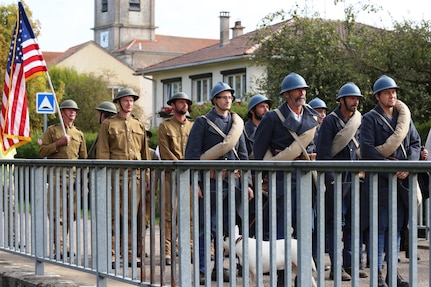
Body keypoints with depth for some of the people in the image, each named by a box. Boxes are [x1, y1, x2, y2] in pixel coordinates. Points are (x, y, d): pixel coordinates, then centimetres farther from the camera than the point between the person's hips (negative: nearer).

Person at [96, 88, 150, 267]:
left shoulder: (139, 125, 18)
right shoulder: (108, 124, 5)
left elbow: (145, 153, 19)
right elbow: (102, 153, -1)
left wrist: (148, 176, 12)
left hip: (136, 176, 4)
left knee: (132, 216, 6)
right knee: (113, 216, -4)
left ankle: (129, 254, 11)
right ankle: (110, 255, 0)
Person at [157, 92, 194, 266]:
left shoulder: (193, 126, 17)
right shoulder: (165, 126, 8)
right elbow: (165, 152, -1)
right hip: (171, 174, -3)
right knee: (169, 213, -6)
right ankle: (168, 252, -5)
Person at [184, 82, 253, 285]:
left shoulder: (237, 123, 15)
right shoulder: (203, 122, -1)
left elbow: (243, 155, 17)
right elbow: (191, 153, -6)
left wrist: (247, 183, 11)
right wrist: (194, 182, -14)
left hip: (232, 182, 5)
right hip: (210, 182, -5)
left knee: (227, 228, 8)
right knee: (207, 228, -5)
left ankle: (219, 268, 17)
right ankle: (201, 270, 0)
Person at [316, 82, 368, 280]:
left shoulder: (358, 121, 14)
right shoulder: (330, 121, -5)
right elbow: (323, 152, -10)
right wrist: (331, 178, -15)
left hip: (354, 178, 6)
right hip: (336, 178, -6)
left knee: (353, 223, 7)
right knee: (335, 223, -3)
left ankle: (349, 264, 14)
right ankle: (336, 267, -1)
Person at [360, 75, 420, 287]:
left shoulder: (405, 116, 13)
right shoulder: (370, 119, -2)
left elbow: (416, 143, 11)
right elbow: (367, 150, -11)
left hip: (402, 179, 5)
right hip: (380, 179, -5)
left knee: (396, 226, 9)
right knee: (380, 226, -5)